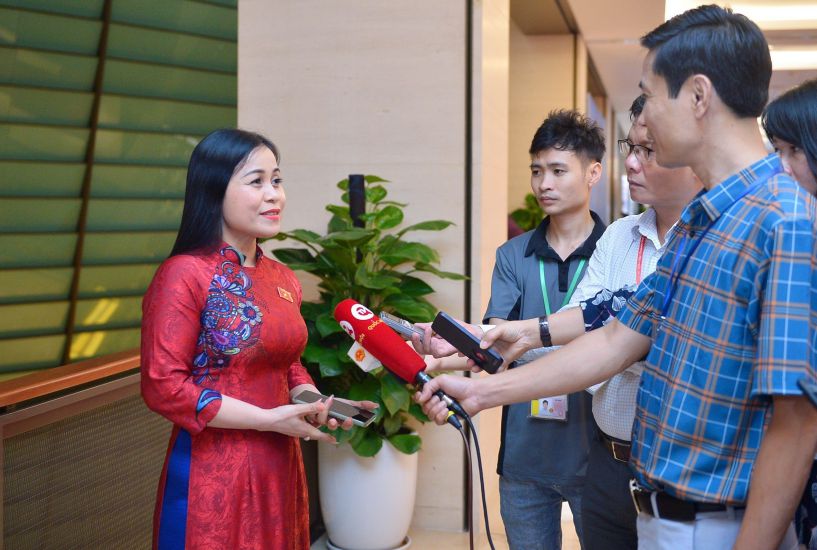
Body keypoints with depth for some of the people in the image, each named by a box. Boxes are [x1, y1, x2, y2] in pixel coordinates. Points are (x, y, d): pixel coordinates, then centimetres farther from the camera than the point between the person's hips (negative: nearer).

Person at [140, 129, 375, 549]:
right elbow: (164, 387, -18)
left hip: (281, 468, 7)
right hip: (213, 476, -7)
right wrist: (269, 419, -17)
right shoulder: (184, 275, -14)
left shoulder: (283, 280, 8)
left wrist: (315, 403, -3)